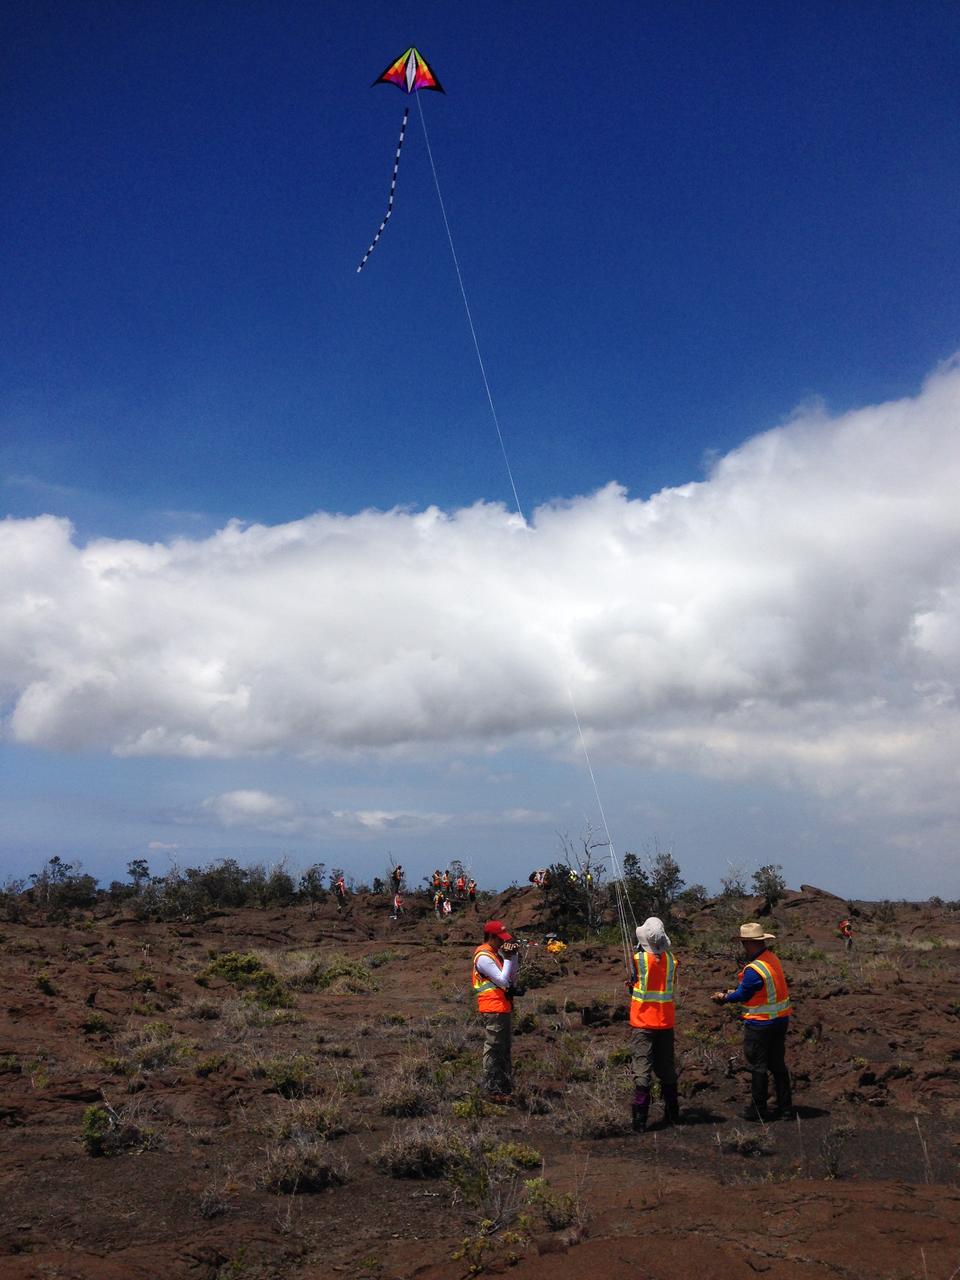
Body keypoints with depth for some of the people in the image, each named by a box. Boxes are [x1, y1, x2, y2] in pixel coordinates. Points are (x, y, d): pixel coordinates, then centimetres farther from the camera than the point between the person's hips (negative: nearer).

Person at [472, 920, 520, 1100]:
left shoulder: (497, 953, 14)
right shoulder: (484, 957, -16)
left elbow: (512, 978, 12)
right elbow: (503, 981, -20)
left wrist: (514, 956, 0)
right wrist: (508, 958, -16)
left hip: (504, 1008, 10)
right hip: (493, 1010, -10)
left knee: (505, 1050, 17)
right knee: (493, 1050, -4)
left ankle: (505, 1087, 27)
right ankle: (492, 1090, 2)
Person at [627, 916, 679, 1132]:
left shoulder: (638, 959, -15)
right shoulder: (671, 960, -4)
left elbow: (633, 983, 2)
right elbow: (672, 987, 8)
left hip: (642, 1023, -4)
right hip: (666, 1023, 4)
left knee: (642, 1071, 0)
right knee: (667, 1069, 16)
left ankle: (639, 1122, -1)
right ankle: (672, 1114, 26)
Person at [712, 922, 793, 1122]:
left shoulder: (754, 969, -26)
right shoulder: (772, 958, 2)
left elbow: (742, 995, -13)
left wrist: (724, 998, 4)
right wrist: (730, 993, 12)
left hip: (761, 1023, -8)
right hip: (781, 1019, 8)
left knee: (758, 1066, 5)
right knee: (777, 1064, 16)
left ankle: (758, 1110, 15)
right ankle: (785, 1107, 22)